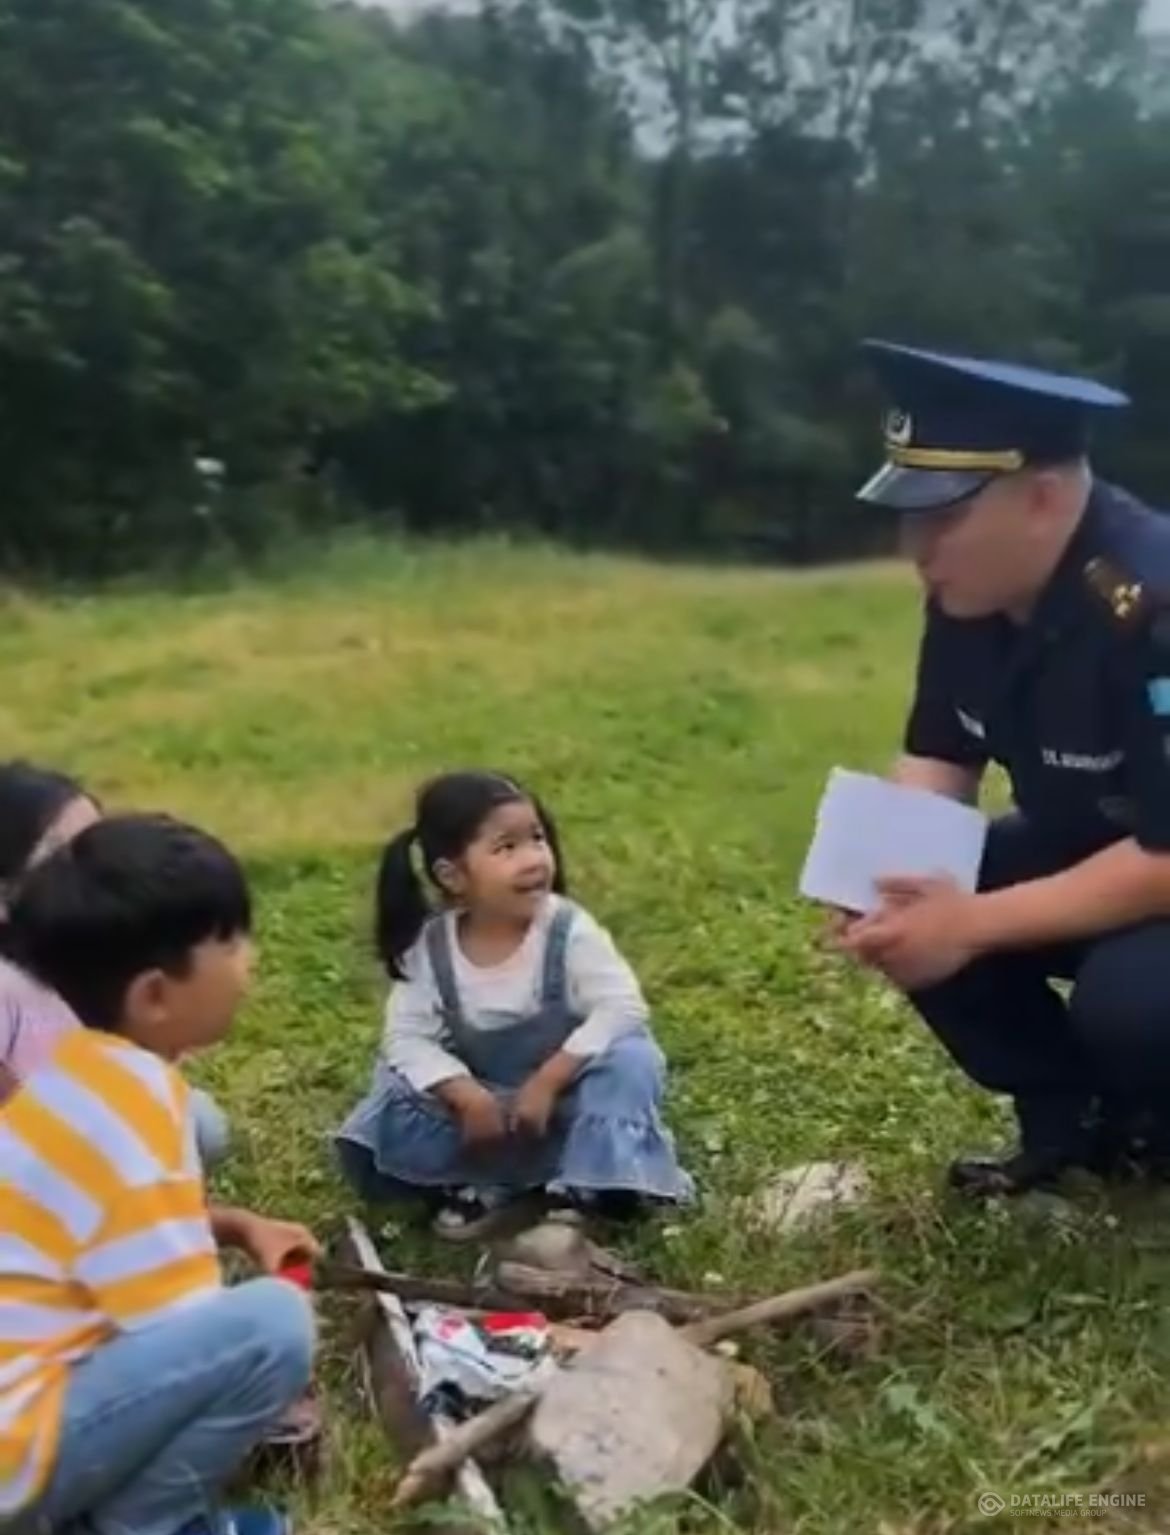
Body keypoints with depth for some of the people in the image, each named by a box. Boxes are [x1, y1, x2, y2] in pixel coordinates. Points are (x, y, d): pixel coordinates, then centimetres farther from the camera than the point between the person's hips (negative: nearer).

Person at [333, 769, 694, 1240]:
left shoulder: (568, 930, -21)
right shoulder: (430, 946, -15)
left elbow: (622, 1009, -26)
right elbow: (408, 1037, -16)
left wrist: (547, 1082, -31)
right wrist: (467, 1096, -32)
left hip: (564, 1099, -1)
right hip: (482, 1101, 2)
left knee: (630, 1061, -31)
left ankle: (577, 1193, -18)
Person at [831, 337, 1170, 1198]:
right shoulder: (968, 600, -8)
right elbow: (939, 762, 2)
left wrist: (975, 924, -32)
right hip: (1090, 848, 8)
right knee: (914, 922, -9)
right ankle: (1075, 1122, 8)